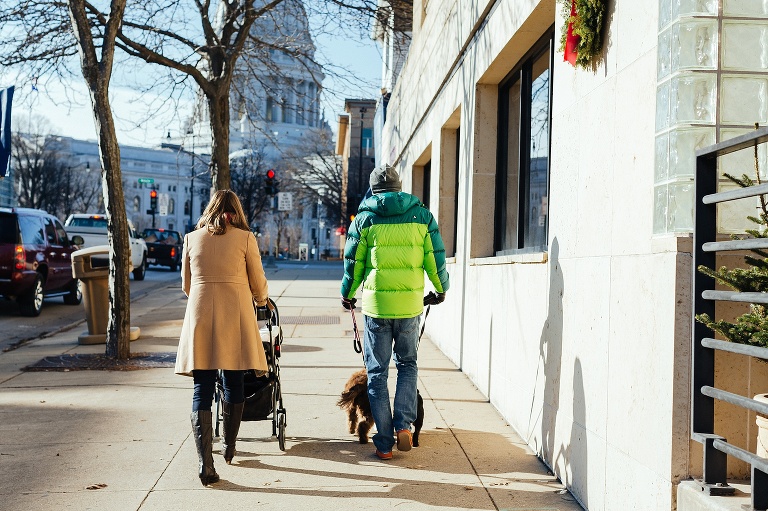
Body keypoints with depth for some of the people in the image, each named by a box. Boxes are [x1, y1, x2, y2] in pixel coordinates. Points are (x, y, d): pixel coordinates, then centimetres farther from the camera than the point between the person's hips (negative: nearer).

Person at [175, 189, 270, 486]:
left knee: (202, 390, 1)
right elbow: (258, 284, 8)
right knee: (233, 384, 14)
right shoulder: (245, 238, 3)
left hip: (200, 317, 1)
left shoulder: (192, 238, 10)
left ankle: (205, 462, -8)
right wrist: (262, 302, 30)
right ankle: (229, 447, 29)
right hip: (235, 317, -1)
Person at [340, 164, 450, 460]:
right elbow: (435, 258, 5)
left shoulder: (364, 219, 3)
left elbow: (352, 263, 5)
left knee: (377, 373, 8)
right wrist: (441, 290, 22)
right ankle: (403, 424, 5)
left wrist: (347, 294, 23)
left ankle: (384, 443, 10)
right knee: (408, 365, 21)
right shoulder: (421, 215, 4)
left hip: (376, 304, -1)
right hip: (410, 304, 1)